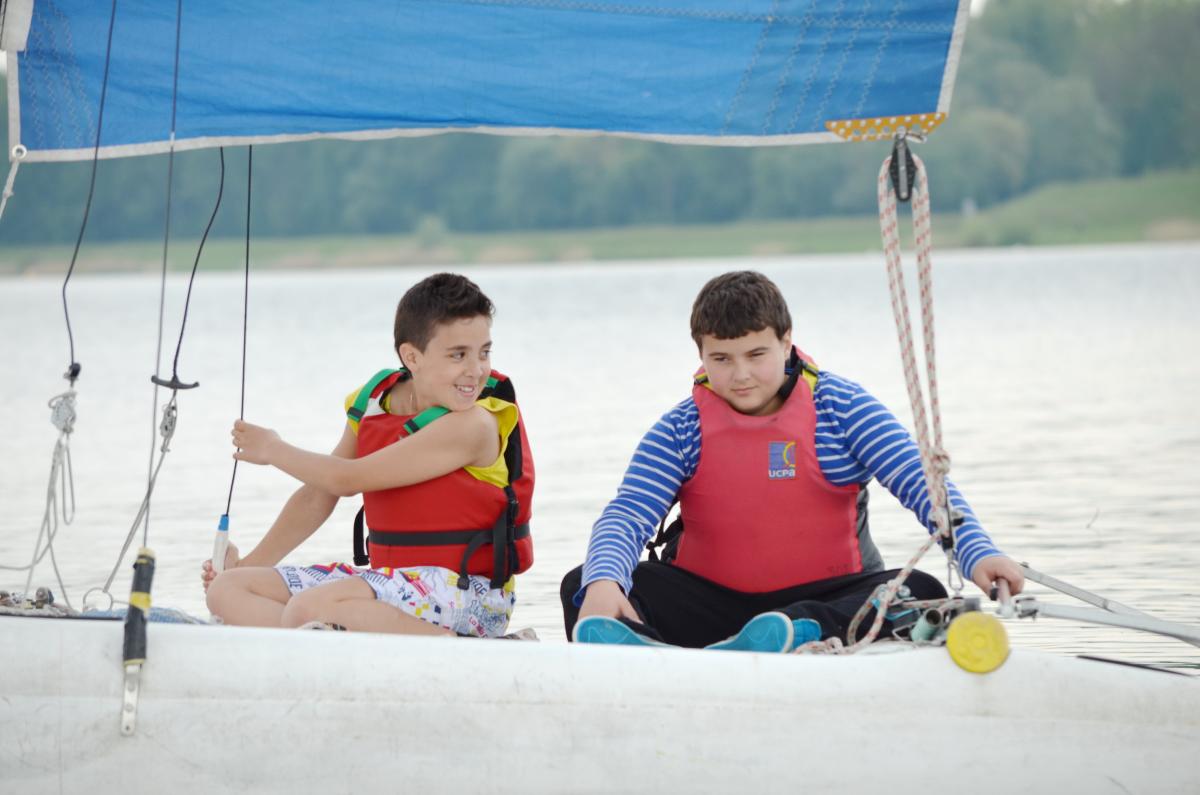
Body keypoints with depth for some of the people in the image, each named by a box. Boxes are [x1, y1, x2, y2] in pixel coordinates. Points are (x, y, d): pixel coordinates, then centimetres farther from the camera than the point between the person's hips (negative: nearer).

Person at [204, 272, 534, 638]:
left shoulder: (473, 423, -18)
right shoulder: (371, 402, 7)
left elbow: (346, 479, -15)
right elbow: (317, 496, 19)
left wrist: (272, 450, 2)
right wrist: (249, 565, 15)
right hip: (389, 577, 9)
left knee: (312, 605, -33)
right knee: (227, 590, 1)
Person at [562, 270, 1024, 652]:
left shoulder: (840, 408, -1)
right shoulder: (680, 432, 1)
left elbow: (921, 482, -9)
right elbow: (626, 515, -11)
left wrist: (977, 554, -29)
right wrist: (603, 581, -35)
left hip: (825, 599, -1)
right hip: (709, 602, 1)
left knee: (921, 592, -30)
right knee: (583, 586, -22)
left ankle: (801, 637, -58)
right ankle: (648, 651, -58)